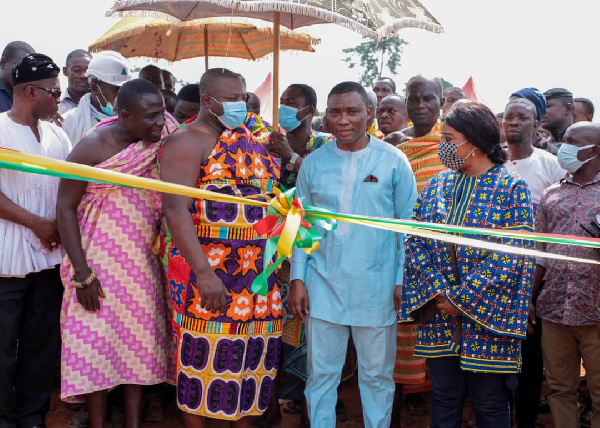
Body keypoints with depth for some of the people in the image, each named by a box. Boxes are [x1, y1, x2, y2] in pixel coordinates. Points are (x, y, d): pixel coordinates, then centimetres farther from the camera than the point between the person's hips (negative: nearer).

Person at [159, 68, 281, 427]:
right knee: (206, 356, 0)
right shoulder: (187, 141, -8)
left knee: (253, 352, 13)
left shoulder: (250, 138, 15)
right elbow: (175, 209, -19)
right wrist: (204, 273, -28)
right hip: (208, 268, -7)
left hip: (260, 268, 7)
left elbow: (270, 193, 23)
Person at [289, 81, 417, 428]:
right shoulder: (313, 164, 4)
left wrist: (403, 280, -4)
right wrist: (298, 278, 1)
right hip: (323, 286, 2)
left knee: (377, 375, 10)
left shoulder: (394, 161, -3)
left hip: (376, 289, -1)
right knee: (320, 373, 9)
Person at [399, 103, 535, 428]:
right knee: (444, 399, 12)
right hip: (439, 315, 4)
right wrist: (437, 290, -10)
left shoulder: (511, 189, -6)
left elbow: (511, 257, -13)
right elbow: (415, 243, 4)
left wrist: (462, 298, -15)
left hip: (488, 315, -4)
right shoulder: (436, 186, 9)